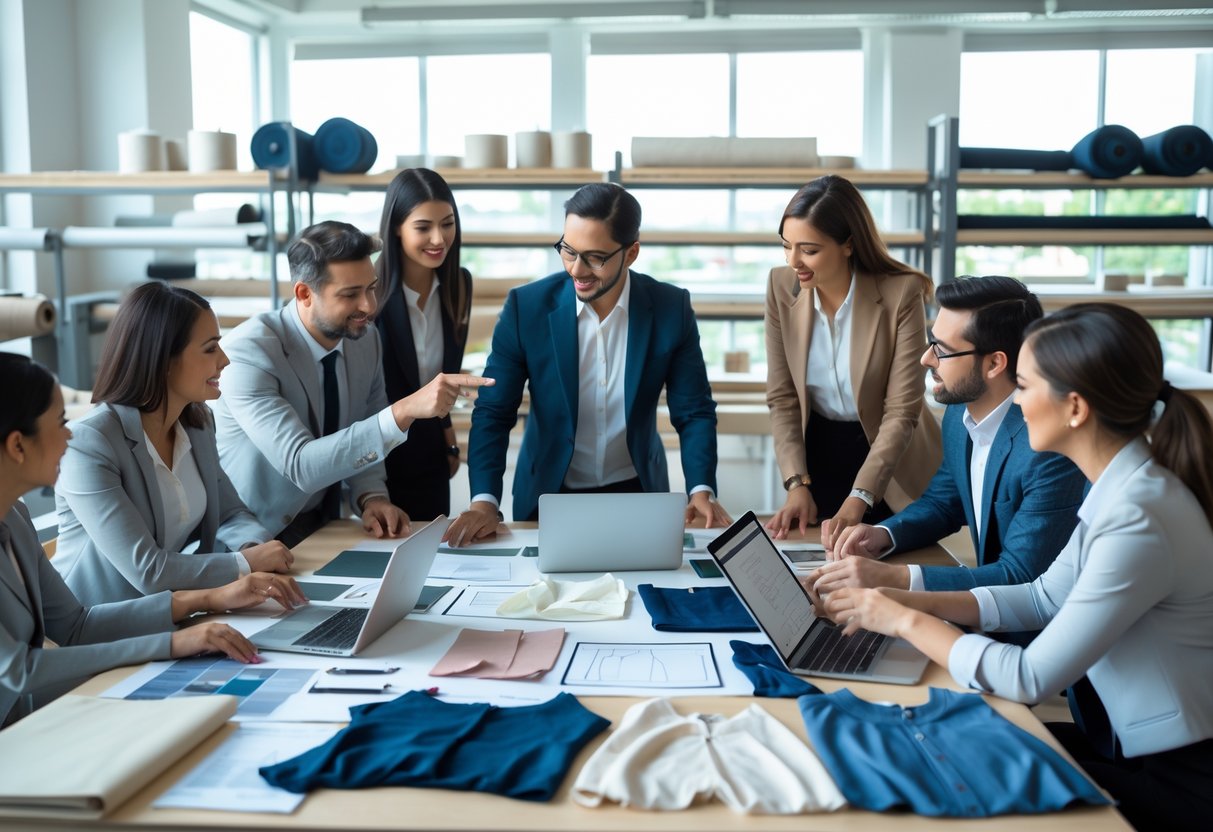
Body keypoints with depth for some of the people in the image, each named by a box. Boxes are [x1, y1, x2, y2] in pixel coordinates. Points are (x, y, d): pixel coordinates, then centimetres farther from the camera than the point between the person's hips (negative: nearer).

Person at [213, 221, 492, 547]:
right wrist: (403, 412, -38)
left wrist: (372, 497, -13)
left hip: (323, 525, 4)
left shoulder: (367, 339, -4)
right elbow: (301, 466, -31)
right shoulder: (248, 352, -22)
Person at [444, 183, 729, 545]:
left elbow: (693, 412, -4)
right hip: (547, 497, 0)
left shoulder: (671, 309, -9)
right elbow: (493, 412, -9)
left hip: (638, 492, 1)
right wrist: (484, 501, -22)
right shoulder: (526, 306, -12)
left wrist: (701, 490, -19)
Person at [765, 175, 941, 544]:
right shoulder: (782, 286, -11)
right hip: (819, 452, 3)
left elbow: (901, 410, -22)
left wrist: (858, 499, -30)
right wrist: (797, 485, -18)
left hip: (890, 460, -3)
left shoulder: (902, 293, -22)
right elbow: (782, 398, -7)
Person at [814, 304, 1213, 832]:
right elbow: (1045, 597, 9)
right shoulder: (1118, 488, -1)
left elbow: (1030, 679, -26)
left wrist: (907, 622, -15)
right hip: (1133, 743, 7)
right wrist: (915, 601, -2)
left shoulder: (1137, 522, -29)